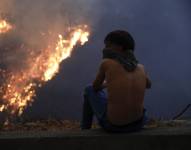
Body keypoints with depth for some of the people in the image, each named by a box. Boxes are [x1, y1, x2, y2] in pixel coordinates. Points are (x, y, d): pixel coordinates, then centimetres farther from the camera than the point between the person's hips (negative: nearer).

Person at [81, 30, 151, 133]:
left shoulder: (106, 62, -7)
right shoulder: (141, 68, 5)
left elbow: (95, 87, 10)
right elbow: (148, 85, 29)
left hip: (112, 124, -4)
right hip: (138, 123, 4)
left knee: (90, 90, 24)